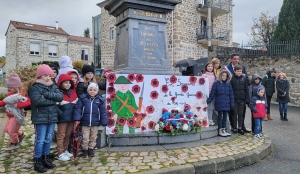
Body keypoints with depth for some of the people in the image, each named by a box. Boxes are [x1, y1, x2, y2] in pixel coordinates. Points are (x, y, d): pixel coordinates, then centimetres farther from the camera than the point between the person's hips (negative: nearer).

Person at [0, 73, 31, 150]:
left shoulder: (21, 95, -24)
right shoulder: (9, 94, 4)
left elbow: (28, 102, -37)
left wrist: (18, 105, -38)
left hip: (17, 116, -9)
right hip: (10, 116, 9)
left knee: (11, 130, 2)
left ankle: (14, 143, 27)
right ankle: (21, 135, 36)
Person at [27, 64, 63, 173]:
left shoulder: (53, 86, 11)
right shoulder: (34, 87, -6)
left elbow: (60, 97, -5)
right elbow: (38, 101, -21)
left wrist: (47, 94, -17)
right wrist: (53, 100, -11)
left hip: (52, 117, 6)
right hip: (40, 118, -5)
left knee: (49, 139, 14)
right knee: (40, 140, 0)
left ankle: (45, 159, 28)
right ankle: (37, 162, 14)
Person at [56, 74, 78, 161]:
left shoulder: (73, 93, 9)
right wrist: (60, 114, -19)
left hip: (71, 118, 6)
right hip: (62, 118, -6)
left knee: (68, 135, 17)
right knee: (61, 136, 3)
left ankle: (65, 150, 30)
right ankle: (60, 154, 10)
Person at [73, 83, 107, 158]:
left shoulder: (100, 100, -1)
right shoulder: (83, 98, -3)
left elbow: (103, 111, 1)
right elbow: (78, 108, -4)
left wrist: (104, 122, -2)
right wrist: (77, 119, -12)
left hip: (95, 123, 1)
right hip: (85, 123, -1)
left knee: (93, 138, 14)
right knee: (85, 138, 6)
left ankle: (91, 149, 31)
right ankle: (84, 150, 25)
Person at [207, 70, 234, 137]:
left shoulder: (228, 84, 7)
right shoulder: (216, 83, -4)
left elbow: (231, 94, 8)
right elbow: (212, 94, -5)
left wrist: (232, 103, 4)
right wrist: (208, 101, -13)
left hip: (226, 104, 4)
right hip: (219, 104, -4)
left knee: (225, 117, 12)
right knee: (220, 117, 4)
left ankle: (224, 129, 24)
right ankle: (220, 130, 13)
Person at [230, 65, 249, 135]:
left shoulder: (244, 78, 4)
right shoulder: (232, 79, -5)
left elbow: (246, 89, 6)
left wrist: (247, 99, 2)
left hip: (242, 100, 3)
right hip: (234, 99, -3)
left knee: (241, 114, 10)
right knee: (235, 114, 6)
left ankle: (240, 128, 20)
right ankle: (234, 127, 17)